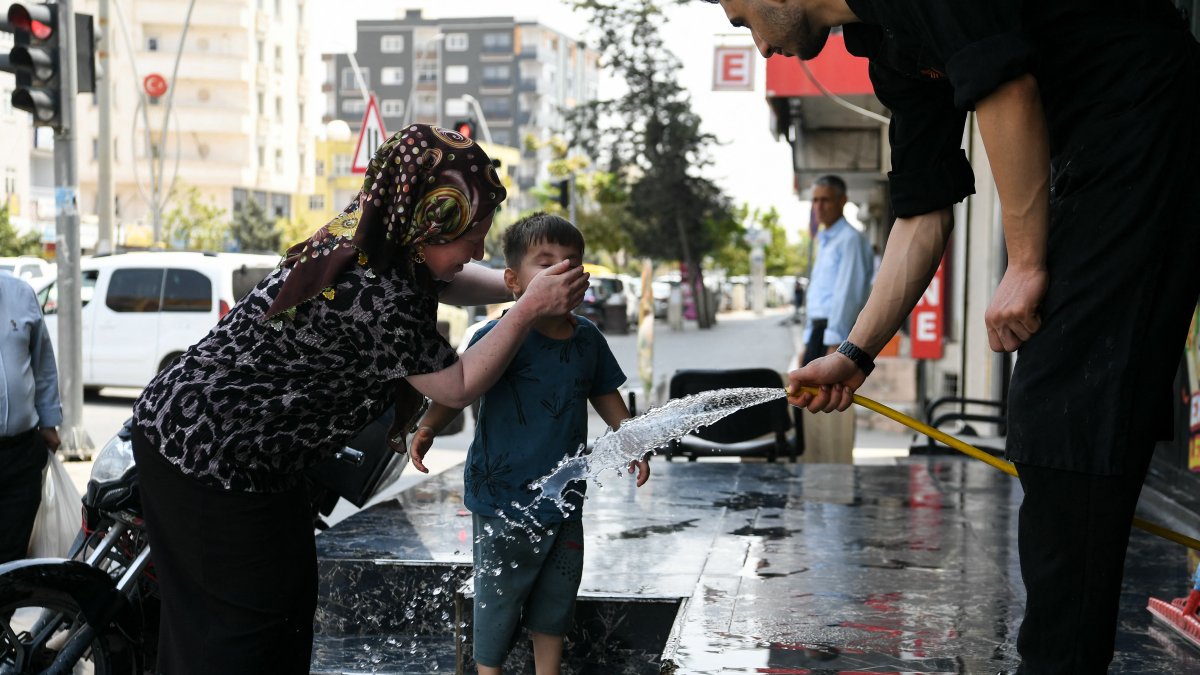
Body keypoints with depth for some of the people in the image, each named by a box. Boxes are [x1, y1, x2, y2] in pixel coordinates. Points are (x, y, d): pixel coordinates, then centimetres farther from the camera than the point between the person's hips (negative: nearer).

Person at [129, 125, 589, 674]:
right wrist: (528, 310, -15)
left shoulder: (367, 232, -1)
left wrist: (523, 285, 6)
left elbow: (445, 282, 18)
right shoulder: (379, 299, -29)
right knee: (243, 628, 4)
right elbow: (458, 387, -16)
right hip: (209, 456, -10)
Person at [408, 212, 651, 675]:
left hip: (565, 497, 5)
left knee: (557, 597, 17)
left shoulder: (587, 337, 2)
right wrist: (428, 428, -24)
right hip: (504, 495, -5)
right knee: (498, 597, 4)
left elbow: (604, 393, 16)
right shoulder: (499, 336, -16)